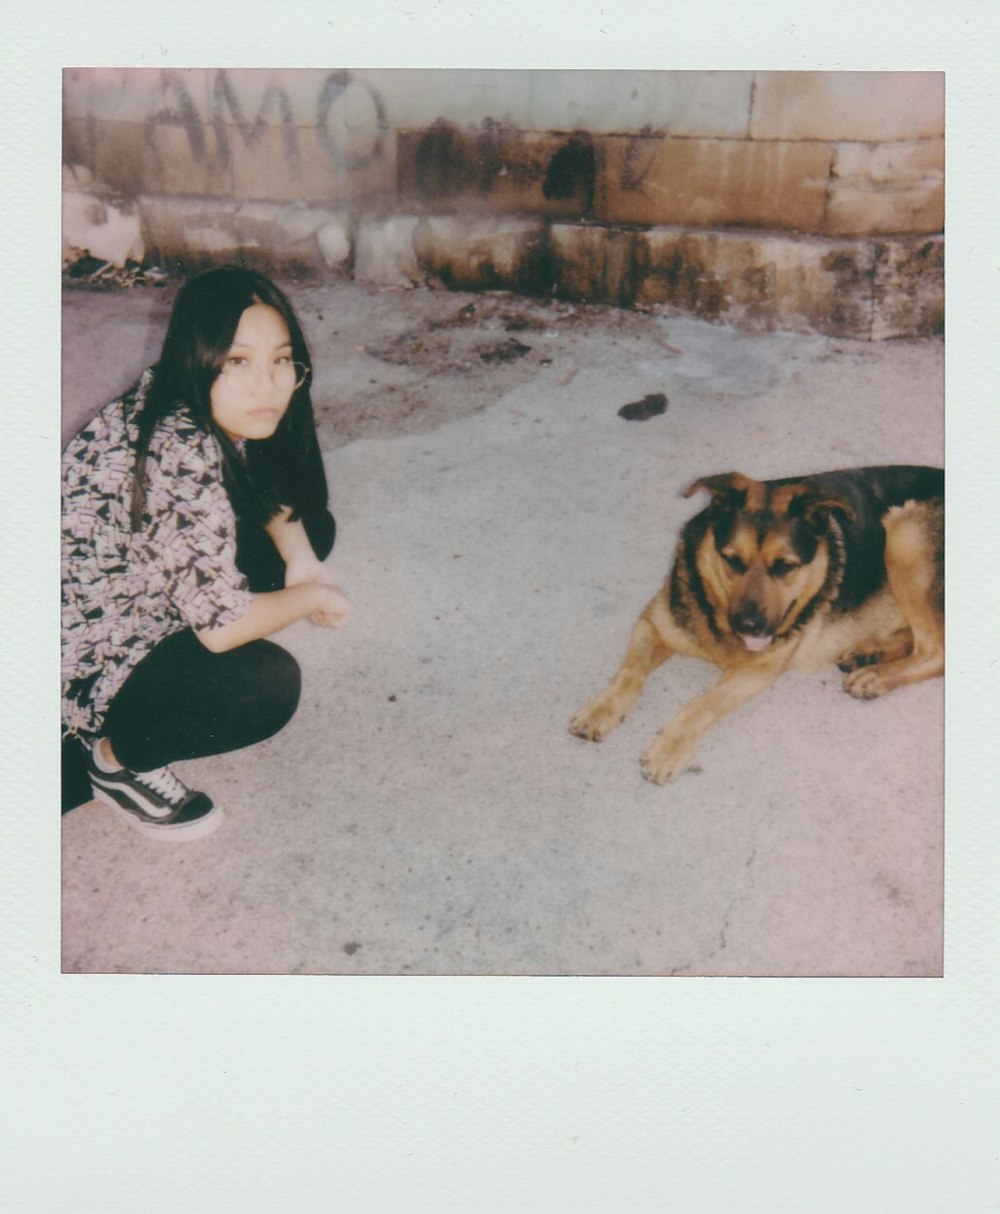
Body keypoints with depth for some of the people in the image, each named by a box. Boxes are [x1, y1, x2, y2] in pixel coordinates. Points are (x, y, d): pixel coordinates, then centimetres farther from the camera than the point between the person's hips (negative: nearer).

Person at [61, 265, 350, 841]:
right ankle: (116, 758, -1)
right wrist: (315, 596, -14)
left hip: (144, 598, 9)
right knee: (268, 684, -30)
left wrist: (301, 559, -10)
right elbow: (223, 625, -31)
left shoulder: (216, 414, -10)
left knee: (313, 528, 3)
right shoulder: (180, 453, -34)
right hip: (90, 658, -8)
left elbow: (272, 491, 8)